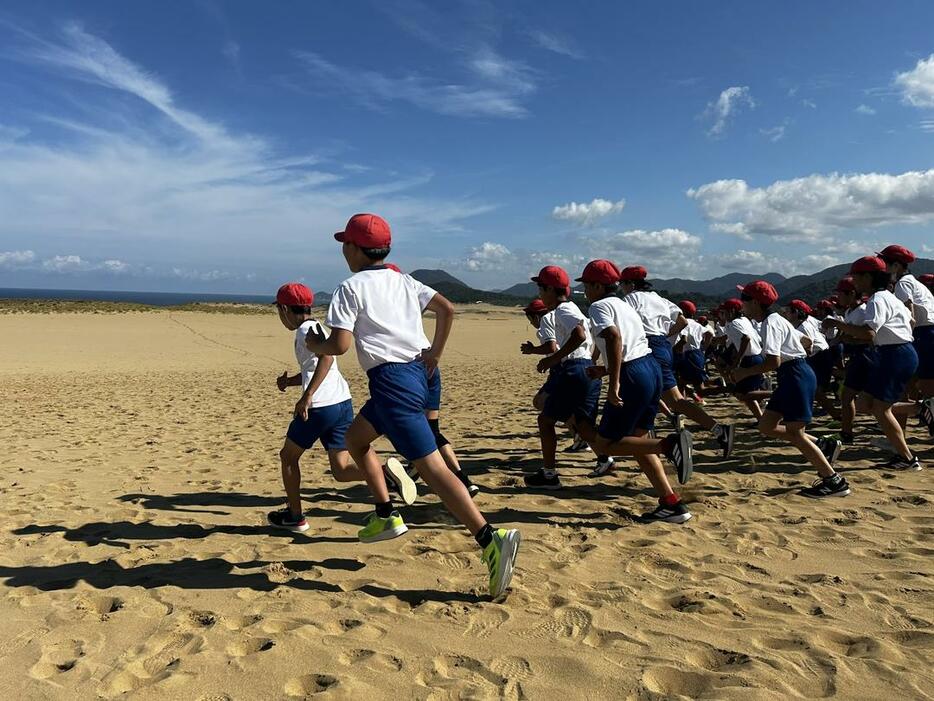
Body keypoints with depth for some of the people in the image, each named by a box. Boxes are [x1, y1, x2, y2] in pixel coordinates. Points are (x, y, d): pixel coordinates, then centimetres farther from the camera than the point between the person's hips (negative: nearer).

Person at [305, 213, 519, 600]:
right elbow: (447, 309, 11)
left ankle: (491, 540, -22)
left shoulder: (351, 287, -4)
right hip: (416, 372, 9)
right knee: (355, 437, 26)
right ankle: (386, 516, 28)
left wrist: (314, 343, 9)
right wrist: (436, 353, 15)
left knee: (430, 466, -13)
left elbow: (339, 345, -11)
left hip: (391, 379, -9)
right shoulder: (403, 281, 16)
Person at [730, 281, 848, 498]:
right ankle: (822, 445, 15)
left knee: (794, 433, -6)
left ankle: (834, 481, 2)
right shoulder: (775, 320, 16)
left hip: (796, 376, -10)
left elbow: (773, 361, -24)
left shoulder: (770, 323, -15)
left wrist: (745, 372, -15)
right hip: (791, 376, 10)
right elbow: (805, 340, 25)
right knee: (766, 426, 9)